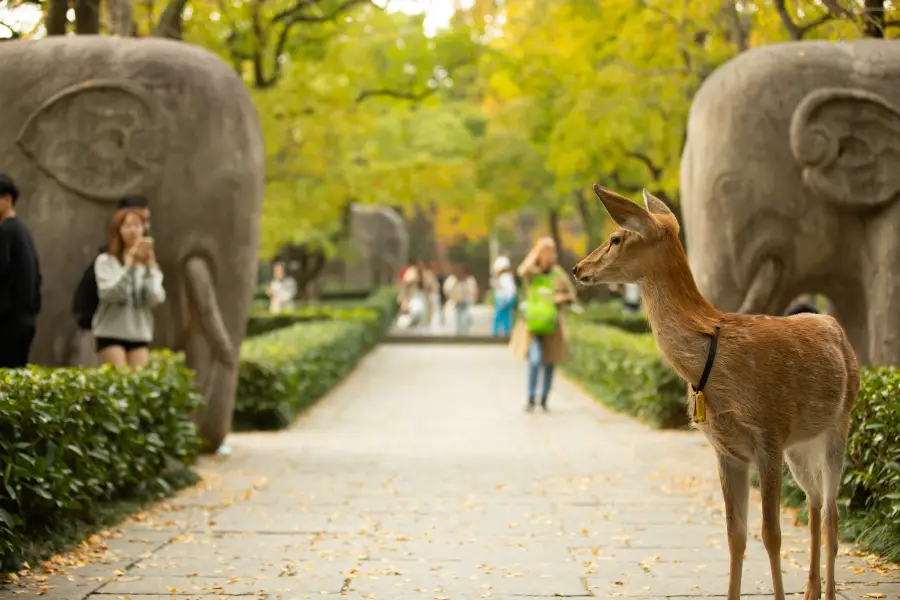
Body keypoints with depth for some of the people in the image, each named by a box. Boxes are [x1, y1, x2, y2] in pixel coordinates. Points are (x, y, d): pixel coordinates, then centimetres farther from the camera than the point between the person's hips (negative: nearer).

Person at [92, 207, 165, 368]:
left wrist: (149, 266, -14)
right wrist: (129, 264, -22)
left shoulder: (149, 264, 9)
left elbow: (156, 299, -6)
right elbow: (108, 293, -18)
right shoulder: (106, 261, -1)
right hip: (110, 333, -3)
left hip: (140, 334, 3)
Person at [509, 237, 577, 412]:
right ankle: (531, 399, -13)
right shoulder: (531, 272, -1)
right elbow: (522, 271, -26)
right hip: (532, 323, -3)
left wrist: (560, 299, -9)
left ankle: (544, 400, 23)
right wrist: (537, 251, -18)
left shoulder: (558, 273, 5)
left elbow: (571, 294, 13)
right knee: (535, 360, -19)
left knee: (550, 364, 8)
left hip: (551, 324, 3)